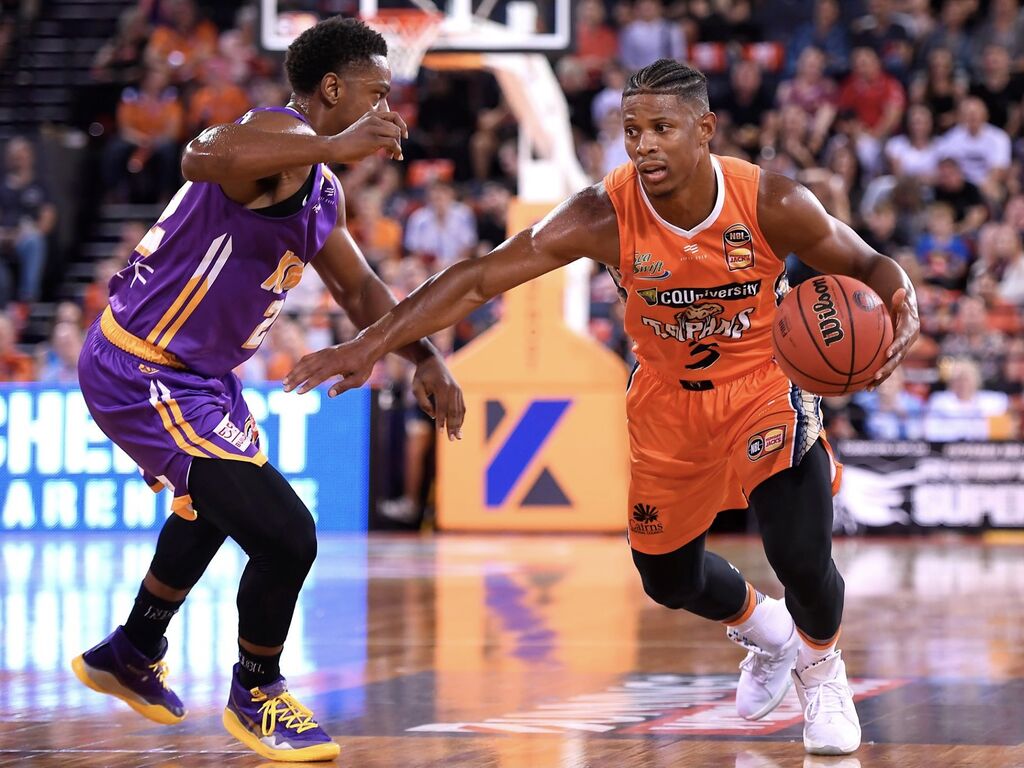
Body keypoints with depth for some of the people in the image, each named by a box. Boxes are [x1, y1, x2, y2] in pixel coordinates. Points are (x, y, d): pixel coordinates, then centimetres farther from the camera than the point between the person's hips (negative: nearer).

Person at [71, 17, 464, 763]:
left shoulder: (321, 188, 10)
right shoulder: (284, 137, -21)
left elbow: (358, 288, 25)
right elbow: (203, 157, -46)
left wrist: (425, 358, 14)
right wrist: (329, 147, -52)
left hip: (198, 371, 11)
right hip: (144, 376, -11)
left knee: (223, 501, 35)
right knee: (287, 536, -14)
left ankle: (131, 655, 54)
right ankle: (256, 698, 11)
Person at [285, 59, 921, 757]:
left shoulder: (770, 203, -26)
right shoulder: (605, 215, -26)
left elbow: (867, 265, -11)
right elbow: (479, 279, -25)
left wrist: (901, 310, -34)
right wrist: (373, 343, -32)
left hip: (764, 385, -3)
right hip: (667, 401, 3)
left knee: (802, 556, -19)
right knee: (669, 578, 15)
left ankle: (822, 670, 18)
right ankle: (765, 632, 50)